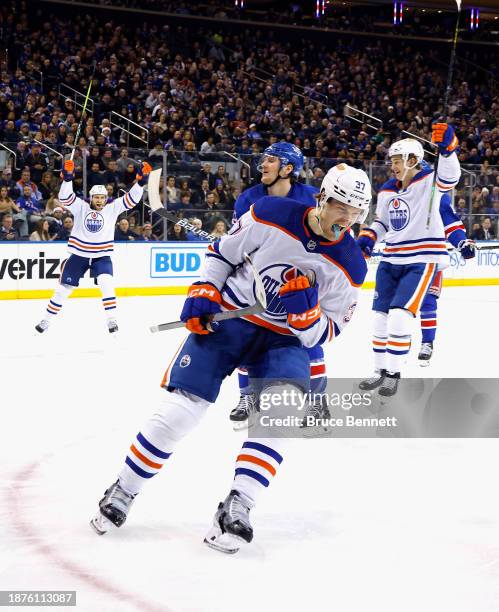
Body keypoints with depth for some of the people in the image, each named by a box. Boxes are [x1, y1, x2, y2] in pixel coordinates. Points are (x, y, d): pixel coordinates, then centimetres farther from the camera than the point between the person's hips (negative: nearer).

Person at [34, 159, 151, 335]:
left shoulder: (112, 208, -4)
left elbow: (132, 198, -11)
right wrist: (67, 177, -35)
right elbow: (65, 196, -20)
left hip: (102, 256, 0)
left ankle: (111, 319, -17)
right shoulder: (80, 207, -7)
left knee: (106, 284, -24)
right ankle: (46, 320, 21)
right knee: (63, 288, 6)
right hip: (79, 255, 0)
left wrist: (141, 180, -24)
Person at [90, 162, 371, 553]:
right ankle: (123, 491, 13)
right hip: (225, 317, -1)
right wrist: (203, 293, -7)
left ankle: (237, 509, -22)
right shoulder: (271, 214, -12)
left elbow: (322, 335, -6)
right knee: (180, 410, -8)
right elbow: (222, 253, 4)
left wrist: (303, 312, -25)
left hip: (284, 338, 1)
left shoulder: (350, 265, -10)